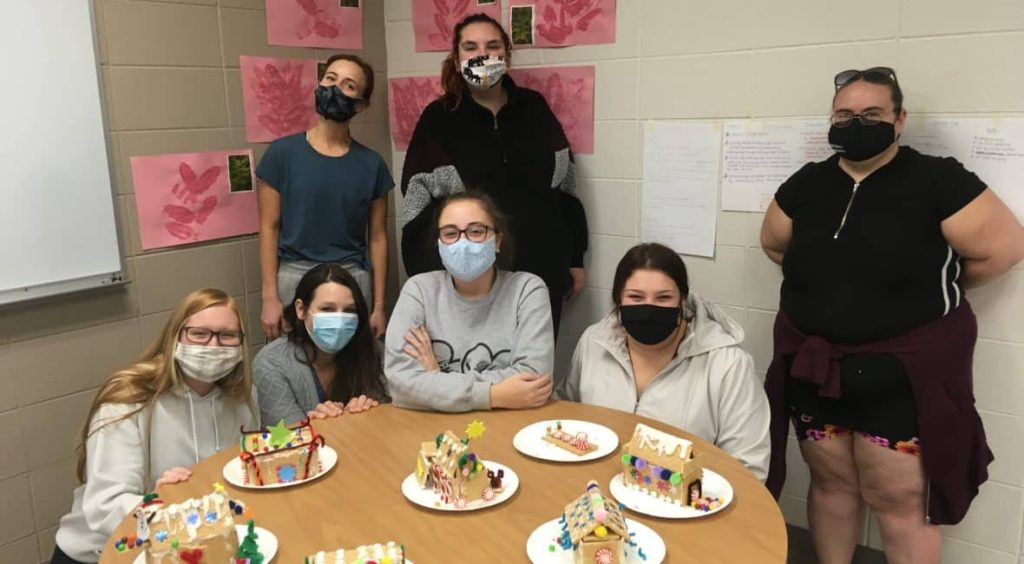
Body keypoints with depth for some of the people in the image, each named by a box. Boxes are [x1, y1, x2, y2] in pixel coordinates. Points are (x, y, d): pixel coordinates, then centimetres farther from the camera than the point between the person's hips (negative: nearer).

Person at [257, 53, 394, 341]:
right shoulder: (282, 153, -1)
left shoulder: (371, 164, 4)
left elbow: (378, 237, 4)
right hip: (294, 278, -1)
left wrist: (379, 305, 3)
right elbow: (269, 228, 0)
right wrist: (269, 296, -6)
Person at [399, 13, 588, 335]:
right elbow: (418, 207, -2)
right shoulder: (438, 118, -1)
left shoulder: (533, 108, 5)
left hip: (540, 270, 2)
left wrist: (576, 259, 8)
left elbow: (565, 186, 9)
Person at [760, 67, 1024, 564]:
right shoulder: (806, 184, 3)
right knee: (830, 484, 16)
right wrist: (832, 280, 10)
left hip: (901, 371, -4)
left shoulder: (936, 181, -10)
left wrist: (932, 289, 4)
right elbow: (773, 244, 18)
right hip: (814, 367, 4)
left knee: (899, 500, 4)